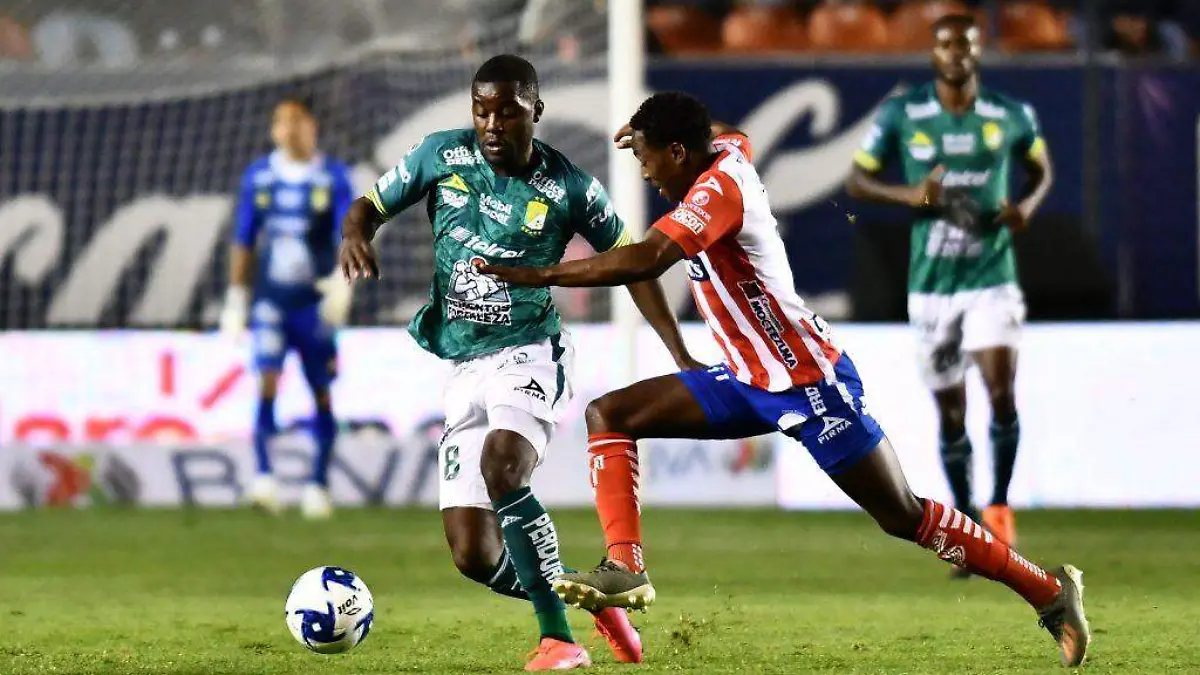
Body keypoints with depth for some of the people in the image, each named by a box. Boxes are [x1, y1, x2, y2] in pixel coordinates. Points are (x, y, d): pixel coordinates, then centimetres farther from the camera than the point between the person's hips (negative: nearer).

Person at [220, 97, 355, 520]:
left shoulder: (334, 178, -2)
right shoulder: (257, 178, 6)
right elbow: (243, 242, 13)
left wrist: (343, 279, -29)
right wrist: (235, 298, 12)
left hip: (315, 305, -1)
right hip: (270, 302, 1)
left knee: (322, 394, 4)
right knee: (267, 382, -16)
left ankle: (318, 485, 15)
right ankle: (264, 478, -23)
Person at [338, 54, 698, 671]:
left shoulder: (568, 189, -4)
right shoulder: (442, 156, 2)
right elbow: (371, 205, 10)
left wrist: (680, 357, 3)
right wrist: (354, 234, -15)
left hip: (529, 355, -4)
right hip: (463, 370, 4)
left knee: (501, 466, -35)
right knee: (474, 555, -4)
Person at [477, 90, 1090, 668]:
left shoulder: (719, 189, -23)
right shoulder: (727, 150, 3)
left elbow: (645, 260, -37)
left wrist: (538, 276, -33)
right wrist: (653, 129, 18)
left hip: (811, 382, -10)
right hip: (748, 382, 10)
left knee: (904, 517, -3)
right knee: (609, 416, 0)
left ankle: (1051, 593, 10)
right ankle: (624, 569, -8)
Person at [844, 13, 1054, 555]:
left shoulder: (1012, 116, 1)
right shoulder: (901, 115, -1)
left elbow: (1042, 169, 17)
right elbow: (857, 181, 4)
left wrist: (1029, 205, -5)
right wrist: (911, 195, -15)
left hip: (992, 278, -1)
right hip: (931, 283, 1)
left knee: (1002, 392, -18)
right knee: (950, 413, 6)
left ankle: (999, 508, 0)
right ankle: (967, 526, 21)